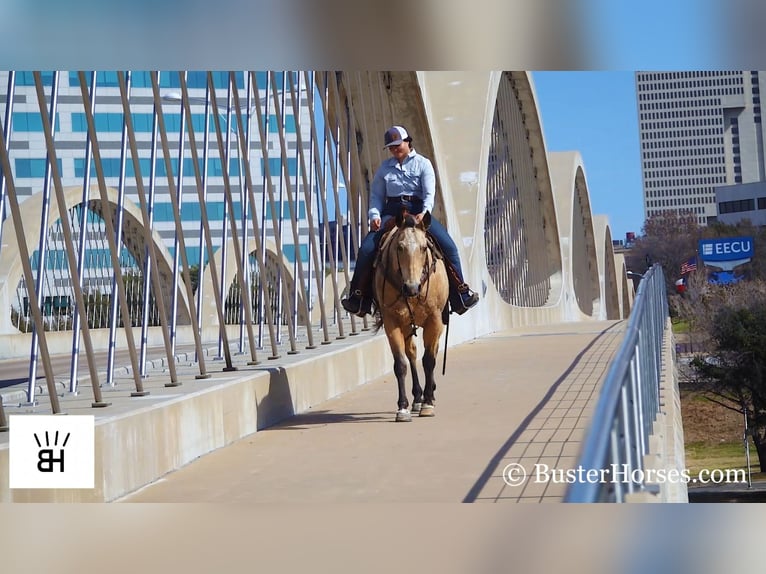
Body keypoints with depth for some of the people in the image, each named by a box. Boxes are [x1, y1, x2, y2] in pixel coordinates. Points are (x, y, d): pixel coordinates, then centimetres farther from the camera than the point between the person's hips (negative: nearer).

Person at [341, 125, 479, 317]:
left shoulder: (423, 163, 7)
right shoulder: (385, 167, 15)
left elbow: (429, 193, -4)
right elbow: (376, 195, 14)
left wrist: (424, 213, -24)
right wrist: (375, 215, -6)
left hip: (418, 211, -2)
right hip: (391, 212, 2)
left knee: (448, 246, -18)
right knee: (367, 248, -18)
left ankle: (460, 292, -7)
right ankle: (358, 295, -8)